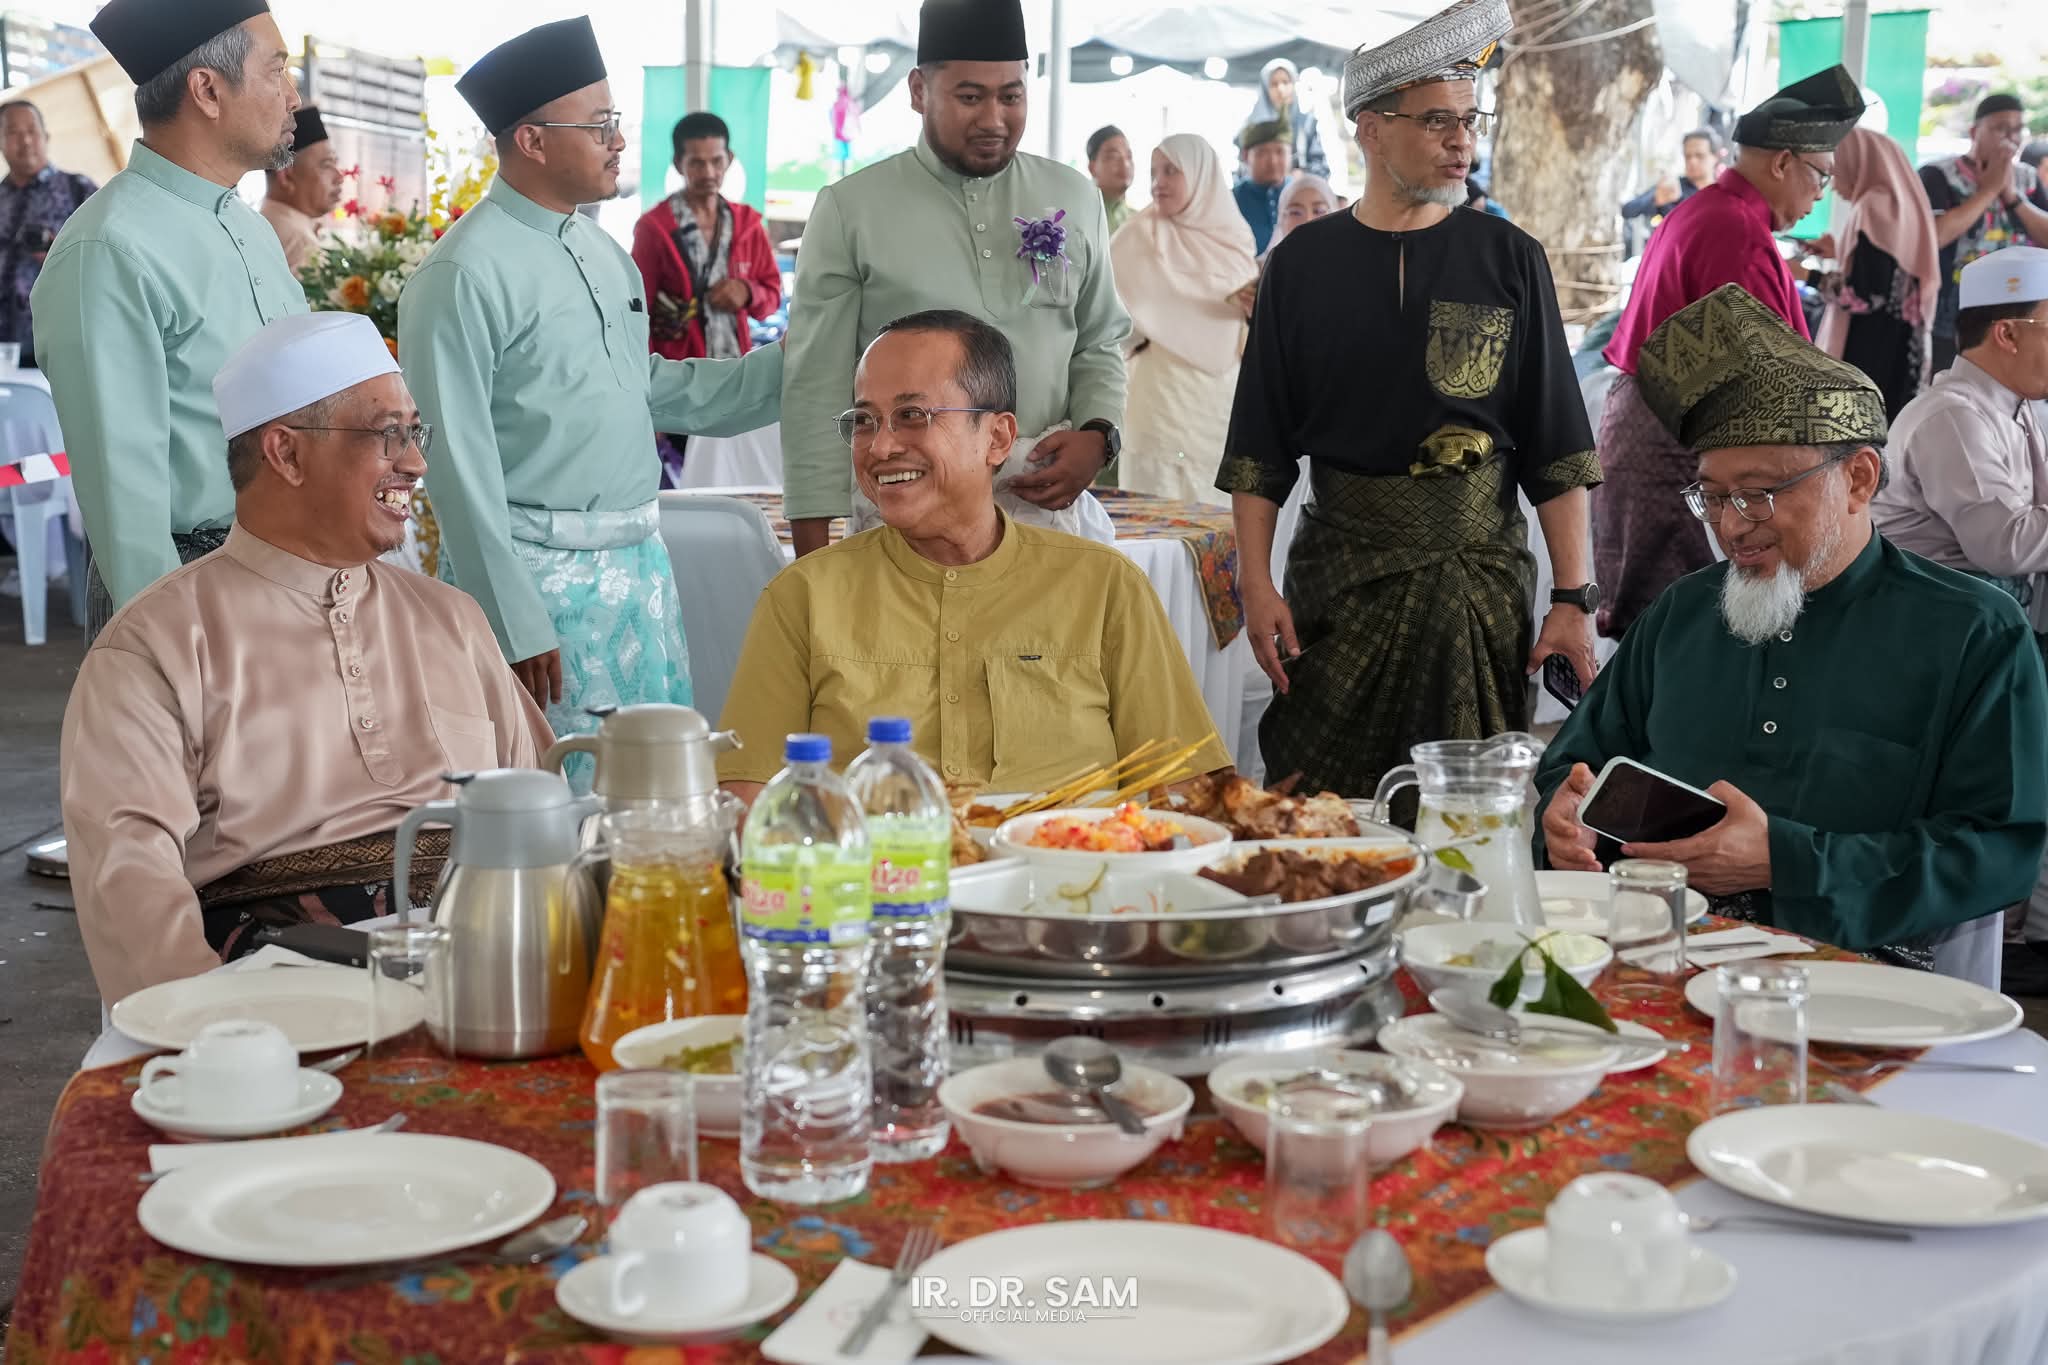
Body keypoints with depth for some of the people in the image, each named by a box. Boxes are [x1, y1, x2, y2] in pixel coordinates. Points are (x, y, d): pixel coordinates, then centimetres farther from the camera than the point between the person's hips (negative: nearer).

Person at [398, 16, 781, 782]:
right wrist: (514, 624, -16)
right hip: (540, 571, -8)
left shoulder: (603, 252, 12)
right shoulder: (465, 274, -13)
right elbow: (460, 467, -15)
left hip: (641, 563, 8)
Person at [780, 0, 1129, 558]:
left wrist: (1098, 434, -4)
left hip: (1045, 501, 3)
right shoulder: (849, 209, -2)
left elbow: (1099, 346, 17)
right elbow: (818, 384, -2)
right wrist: (812, 555, -5)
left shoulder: (1076, 200, 9)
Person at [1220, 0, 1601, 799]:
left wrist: (1573, 598, -5)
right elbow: (1260, 448, 6)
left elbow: (1558, 448, 2)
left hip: (1481, 579, 0)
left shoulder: (1507, 259, 3)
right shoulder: (1304, 262, 4)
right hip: (1338, 575, 0)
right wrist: (1256, 583, -3)